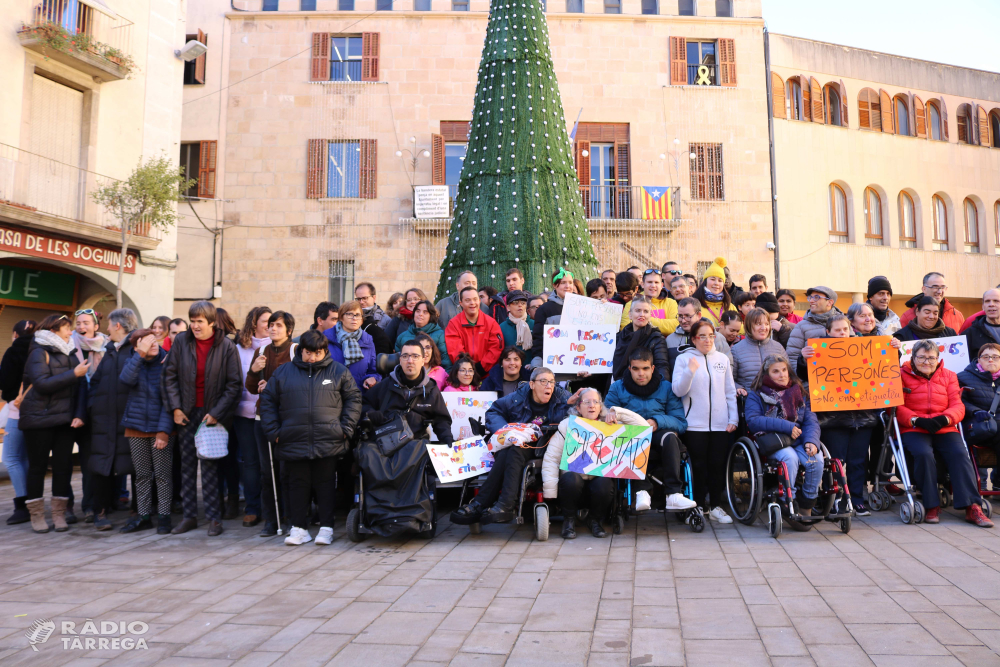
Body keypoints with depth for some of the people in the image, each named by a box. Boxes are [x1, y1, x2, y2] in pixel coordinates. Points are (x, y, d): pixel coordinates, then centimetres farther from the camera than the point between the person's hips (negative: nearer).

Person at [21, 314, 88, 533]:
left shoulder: (70, 354, 10)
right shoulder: (39, 353, -4)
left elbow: (81, 386, 3)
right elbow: (43, 384, -17)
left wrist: (79, 414, -8)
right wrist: (74, 374, -19)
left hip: (65, 420, 4)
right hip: (39, 419, -4)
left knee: (63, 465, 3)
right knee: (37, 466, 4)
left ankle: (59, 514, 13)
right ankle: (36, 515, 14)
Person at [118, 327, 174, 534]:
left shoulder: (166, 363, -5)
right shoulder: (134, 361, 6)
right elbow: (126, 380, -17)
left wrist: (164, 430, -14)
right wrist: (140, 355, -23)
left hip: (160, 428, -3)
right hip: (136, 427, 3)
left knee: (163, 474, 0)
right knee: (141, 474, 11)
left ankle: (163, 516, 9)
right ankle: (143, 516, 20)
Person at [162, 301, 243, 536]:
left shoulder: (227, 347, -7)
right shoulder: (181, 342, 0)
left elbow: (234, 385, -6)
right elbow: (170, 376, 5)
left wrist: (217, 413, -11)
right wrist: (176, 408, -2)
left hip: (212, 413, -3)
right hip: (186, 413, 3)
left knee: (209, 465, -3)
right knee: (187, 464, 7)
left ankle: (214, 517, 4)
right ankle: (190, 516, 15)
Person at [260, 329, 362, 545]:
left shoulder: (339, 371, 5)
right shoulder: (283, 372, 7)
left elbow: (353, 398, 6)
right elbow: (268, 401, 11)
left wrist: (346, 428, -2)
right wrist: (273, 431, 2)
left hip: (328, 443, -1)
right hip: (294, 443, 1)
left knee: (325, 484, 6)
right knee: (298, 484, 8)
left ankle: (326, 527, 16)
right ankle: (299, 528, 18)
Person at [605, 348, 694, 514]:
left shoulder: (666, 388, 9)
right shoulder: (617, 388, 12)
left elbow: (681, 422, 0)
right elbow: (608, 418, 3)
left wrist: (657, 422, -18)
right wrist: (612, 416, -22)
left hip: (657, 434, 0)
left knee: (669, 437, -34)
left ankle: (673, 494, -35)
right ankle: (641, 491, -38)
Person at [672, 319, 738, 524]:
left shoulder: (723, 359, 11)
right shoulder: (684, 358, 1)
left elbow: (730, 391, 13)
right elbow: (678, 390, -7)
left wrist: (734, 418, 6)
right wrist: (689, 372, -23)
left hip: (721, 423, 3)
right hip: (695, 424, -3)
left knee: (718, 465, 6)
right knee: (698, 466, 0)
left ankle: (716, 506, 19)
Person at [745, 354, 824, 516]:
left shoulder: (799, 392, 17)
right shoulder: (757, 394, 6)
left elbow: (811, 421, 6)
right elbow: (753, 421, -10)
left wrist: (811, 441, -15)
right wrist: (786, 426, -15)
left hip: (798, 441, 4)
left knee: (816, 458, -26)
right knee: (790, 457, -34)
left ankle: (806, 505, -8)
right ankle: (789, 505, -19)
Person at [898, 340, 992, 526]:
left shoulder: (948, 376, 17)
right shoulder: (902, 375, 7)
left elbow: (958, 406, 6)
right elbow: (897, 407, -2)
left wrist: (944, 419, -16)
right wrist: (917, 420, -20)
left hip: (944, 429, 3)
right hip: (913, 430, -3)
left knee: (960, 454, -25)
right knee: (924, 454, -32)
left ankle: (972, 507, -24)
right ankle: (932, 506, -21)